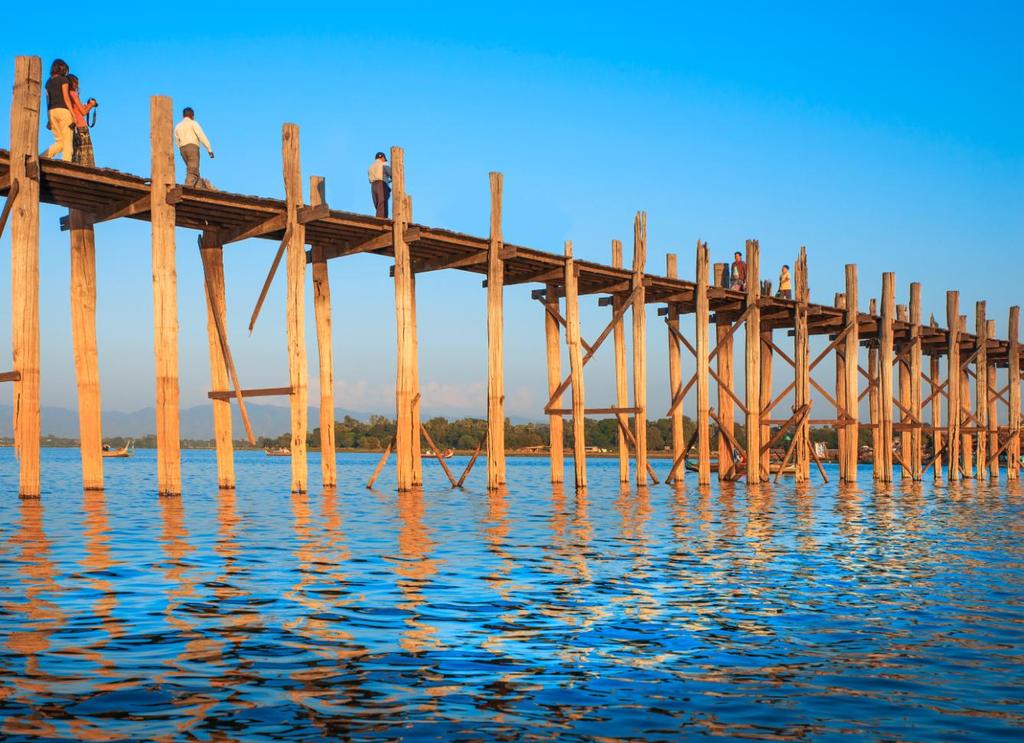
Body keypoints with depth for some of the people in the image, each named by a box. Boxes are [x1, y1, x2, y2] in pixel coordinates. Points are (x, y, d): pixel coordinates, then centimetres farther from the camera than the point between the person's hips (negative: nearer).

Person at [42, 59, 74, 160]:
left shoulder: (48, 82, 18)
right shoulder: (63, 79, 0)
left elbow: (48, 100, 16)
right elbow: (66, 97, -9)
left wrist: (49, 118, 17)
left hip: (51, 112, 6)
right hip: (63, 110, -6)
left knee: (60, 142, 9)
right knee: (67, 141, -5)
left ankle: (42, 157, -10)